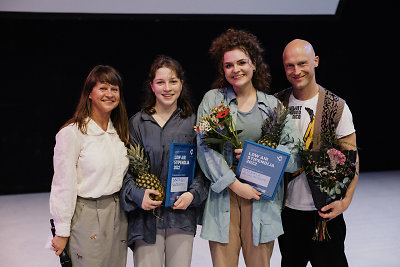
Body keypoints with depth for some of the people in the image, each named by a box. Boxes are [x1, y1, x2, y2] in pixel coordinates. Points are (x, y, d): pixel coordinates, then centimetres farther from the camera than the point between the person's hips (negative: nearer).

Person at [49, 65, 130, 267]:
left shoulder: (119, 131, 10)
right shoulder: (72, 133, -11)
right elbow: (63, 185, -11)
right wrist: (62, 232, -11)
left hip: (117, 215, 6)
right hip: (87, 217, -6)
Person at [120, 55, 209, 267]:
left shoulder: (192, 122, 7)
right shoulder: (138, 123, 3)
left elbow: (203, 165, 8)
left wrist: (193, 194, -8)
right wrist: (138, 195, -15)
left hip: (182, 213, 1)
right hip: (147, 214, -1)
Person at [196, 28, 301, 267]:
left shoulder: (273, 105, 9)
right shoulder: (213, 99, 6)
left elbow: (294, 152, 4)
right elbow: (205, 147, -3)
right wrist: (234, 184, -10)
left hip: (261, 196, 1)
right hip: (223, 195, -1)